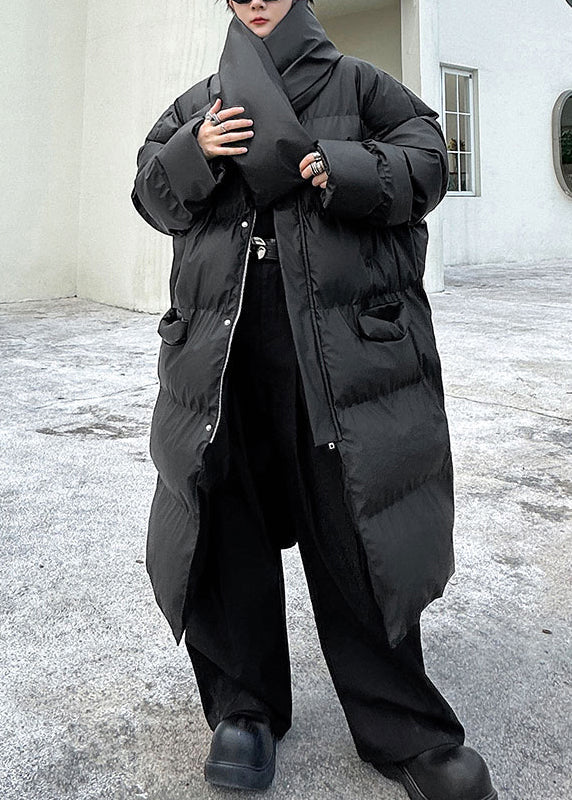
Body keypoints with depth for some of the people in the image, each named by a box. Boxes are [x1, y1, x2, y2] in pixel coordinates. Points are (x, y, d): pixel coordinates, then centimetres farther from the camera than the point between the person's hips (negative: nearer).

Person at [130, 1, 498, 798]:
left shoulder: (357, 83, 14)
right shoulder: (198, 104, 22)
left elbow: (426, 161, 6)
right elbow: (151, 192, 17)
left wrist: (343, 171, -12)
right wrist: (194, 153, -4)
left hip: (344, 343, -2)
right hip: (222, 345, 3)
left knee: (357, 532, -1)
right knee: (225, 519, 4)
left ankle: (403, 731, 15)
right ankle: (245, 707, 23)